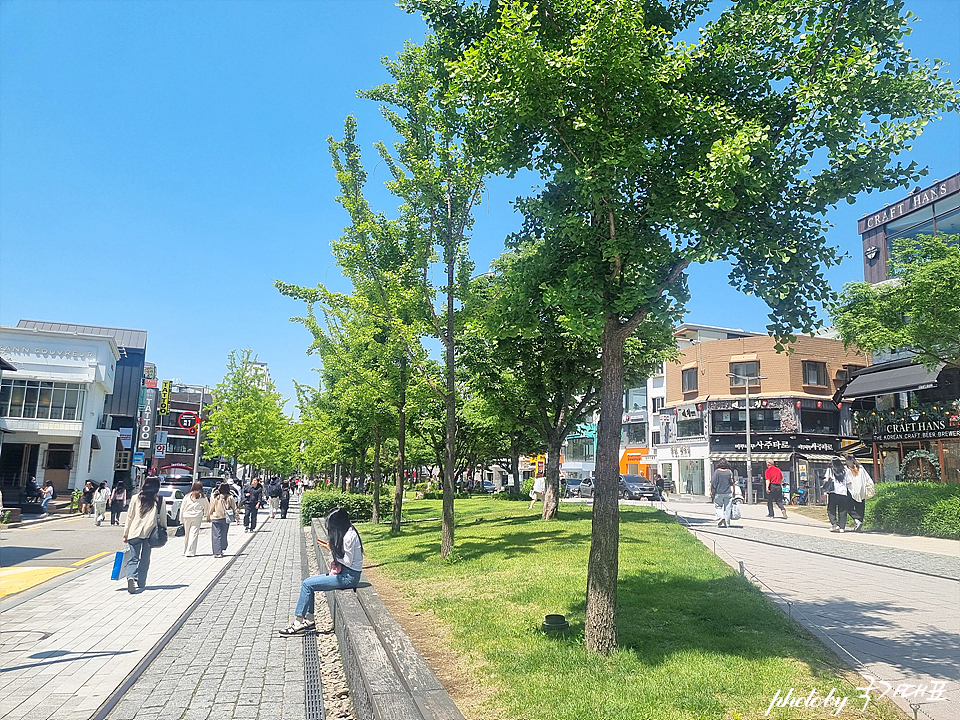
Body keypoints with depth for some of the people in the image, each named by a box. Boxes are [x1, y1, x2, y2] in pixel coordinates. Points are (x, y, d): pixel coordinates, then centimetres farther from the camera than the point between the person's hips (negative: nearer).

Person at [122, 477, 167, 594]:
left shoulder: (136, 498, 4)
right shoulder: (159, 500, 2)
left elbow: (129, 517, 6)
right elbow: (163, 518, 6)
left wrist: (126, 534, 12)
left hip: (134, 532, 0)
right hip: (150, 533, 0)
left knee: (133, 558, 4)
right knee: (145, 560, 10)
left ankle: (131, 577, -20)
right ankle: (140, 584, 12)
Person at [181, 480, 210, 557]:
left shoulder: (187, 496, 4)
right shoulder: (203, 498, -2)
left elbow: (182, 508, 7)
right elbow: (207, 507, 8)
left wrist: (181, 519, 13)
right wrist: (207, 516, 24)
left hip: (186, 517, 3)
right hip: (197, 517, -3)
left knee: (186, 534, 14)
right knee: (193, 534, -3)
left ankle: (185, 551, 21)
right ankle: (189, 552, -8)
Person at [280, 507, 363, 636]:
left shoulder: (349, 536, -20)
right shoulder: (346, 533, 11)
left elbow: (347, 562, -19)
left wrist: (332, 549, -10)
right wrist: (331, 548, -1)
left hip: (349, 577, -10)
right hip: (344, 573, 10)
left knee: (307, 584, -10)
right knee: (308, 582, 6)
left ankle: (298, 623, -1)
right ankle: (309, 620, 8)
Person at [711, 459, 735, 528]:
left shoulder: (717, 471, -4)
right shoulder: (730, 472, 1)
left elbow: (713, 483, -6)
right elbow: (732, 483, 1)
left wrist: (711, 492, 2)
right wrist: (733, 492, 8)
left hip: (719, 493, -2)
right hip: (728, 493, 2)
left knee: (718, 506, 12)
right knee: (727, 508, 6)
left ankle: (721, 516, -12)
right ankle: (727, 523, 8)